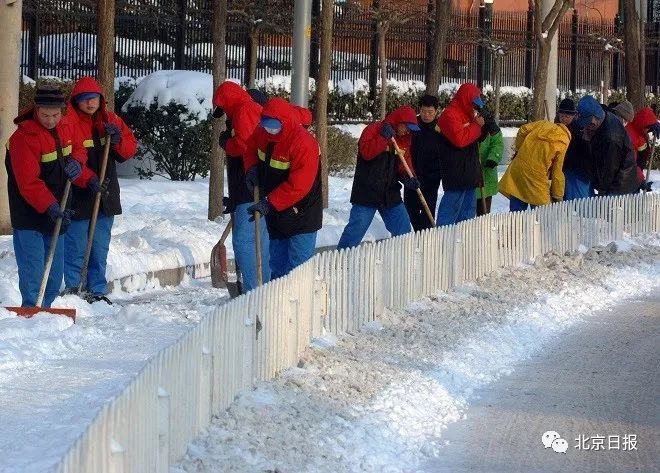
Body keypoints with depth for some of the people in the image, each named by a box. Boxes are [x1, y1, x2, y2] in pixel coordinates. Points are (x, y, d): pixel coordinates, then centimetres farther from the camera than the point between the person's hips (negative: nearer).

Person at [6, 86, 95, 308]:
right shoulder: (24, 137, -23)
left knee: (55, 264, 11)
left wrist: (77, 163, -7)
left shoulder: (66, 127, 1)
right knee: (32, 263, -11)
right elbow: (28, 183, -26)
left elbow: (77, 149, 18)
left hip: (56, 208, 8)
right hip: (29, 211, -8)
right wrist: (50, 207, -32)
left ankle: (45, 308, 20)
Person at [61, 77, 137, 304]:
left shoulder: (111, 121, 10)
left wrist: (118, 139, -11)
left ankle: (97, 291, 19)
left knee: (100, 249, 12)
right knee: (76, 248, -2)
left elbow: (130, 149, 10)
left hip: (106, 195, 6)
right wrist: (88, 180, -27)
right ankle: (73, 288, 9)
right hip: (78, 197, -6)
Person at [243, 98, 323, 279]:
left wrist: (269, 203, -31)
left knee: (299, 266, -12)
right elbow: (250, 148, 18)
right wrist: (251, 168, -4)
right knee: (277, 264, 19)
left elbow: (298, 187, -30)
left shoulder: (304, 144, -28)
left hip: (301, 214, -8)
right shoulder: (262, 133, -4)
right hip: (275, 212, 8)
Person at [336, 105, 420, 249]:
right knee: (356, 229, -7)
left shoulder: (404, 140, 12)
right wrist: (383, 138, -25)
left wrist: (408, 178, -5)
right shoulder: (373, 130, -8)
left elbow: (405, 164, 15)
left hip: (390, 194, 6)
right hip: (367, 193, -6)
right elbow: (366, 152, -22)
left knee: (403, 229, 4)